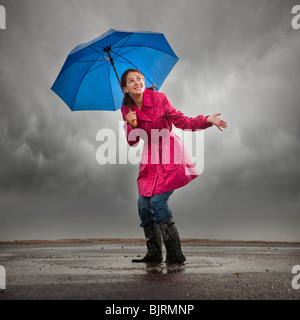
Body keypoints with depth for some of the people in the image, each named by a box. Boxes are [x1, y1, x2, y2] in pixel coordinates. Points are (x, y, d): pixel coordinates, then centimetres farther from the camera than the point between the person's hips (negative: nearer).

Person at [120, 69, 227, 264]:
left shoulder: (159, 98, -12)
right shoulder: (127, 109, 1)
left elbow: (182, 122, -9)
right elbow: (132, 142, 3)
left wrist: (207, 120, -21)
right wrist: (131, 125, -16)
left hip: (169, 155, -5)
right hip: (151, 157, 5)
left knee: (158, 201, -15)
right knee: (143, 204, 0)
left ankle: (175, 255, -3)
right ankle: (154, 254, 15)